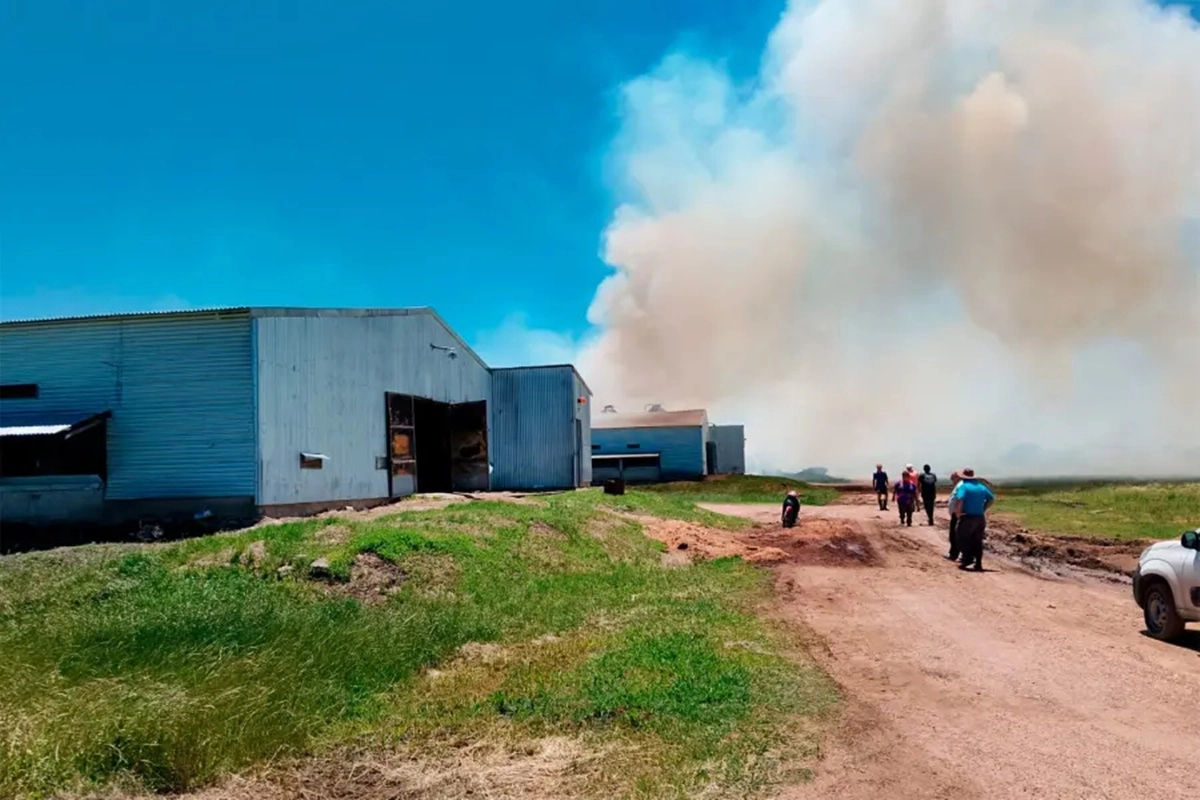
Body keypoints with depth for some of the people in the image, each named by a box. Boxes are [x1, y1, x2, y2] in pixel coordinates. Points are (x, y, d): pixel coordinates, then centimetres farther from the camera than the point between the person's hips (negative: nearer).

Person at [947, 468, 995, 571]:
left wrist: (958, 512, -14)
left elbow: (959, 499, -26)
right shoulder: (981, 486, 9)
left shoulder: (963, 486, -10)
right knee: (978, 541, 11)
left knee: (963, 539, 6)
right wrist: (983, 509, 14)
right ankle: (978, 564, 11)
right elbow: (992, 498, 14)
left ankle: (967, 560, -3)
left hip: (968, 517, -6)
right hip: (980, 518, 6)